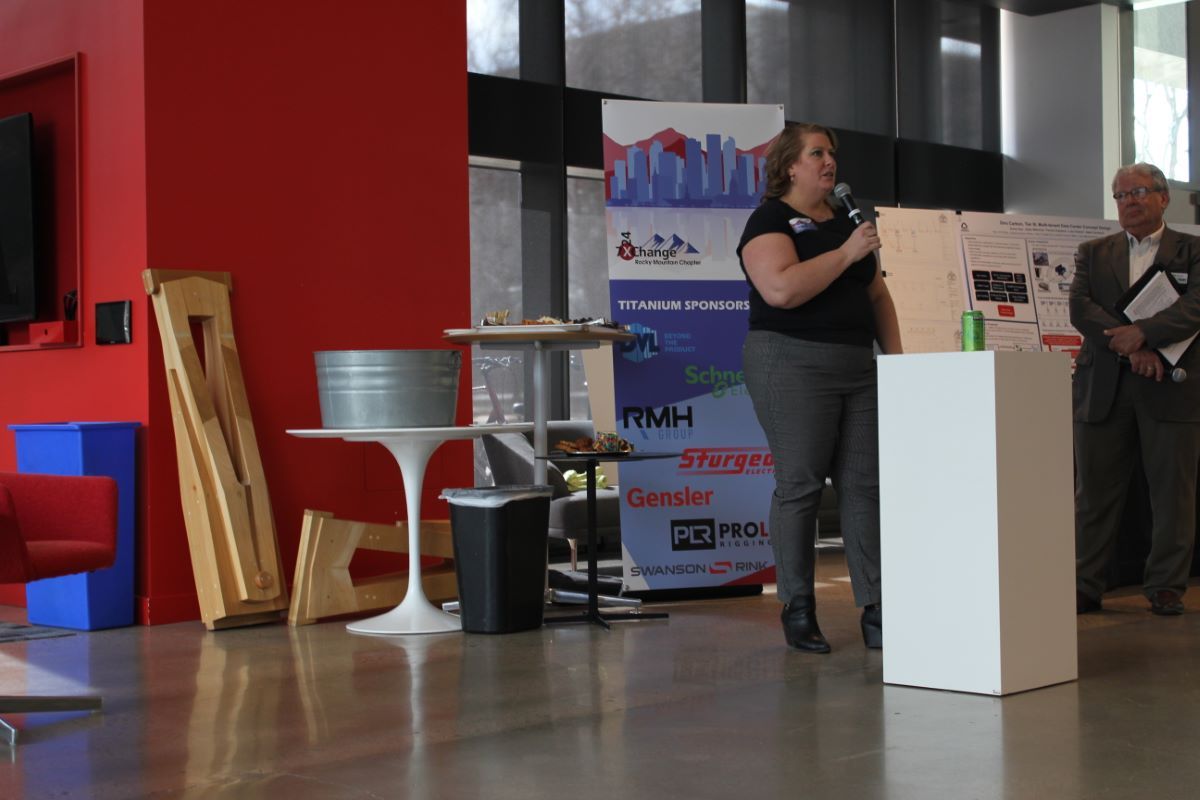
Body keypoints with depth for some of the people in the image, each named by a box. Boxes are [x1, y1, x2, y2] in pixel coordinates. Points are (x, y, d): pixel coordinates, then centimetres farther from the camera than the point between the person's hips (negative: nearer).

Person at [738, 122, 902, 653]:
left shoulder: (845, 222, 18)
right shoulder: (770, 220, -4)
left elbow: (876, 295, 23)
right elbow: (781, 289, -21)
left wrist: (894, 353, 12)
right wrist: (846, 253, -16)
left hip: (857, 368, 7)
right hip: (792, 365, -7)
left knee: (866, 484, 2)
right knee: (799, 485, -3)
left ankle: (876, 611, 5)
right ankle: (797, 611, 7)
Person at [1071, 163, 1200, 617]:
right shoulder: (1094, 253, 13)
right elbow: (1080, 308, -3)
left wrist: (1143, 333, -23)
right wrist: (1129, 349, -16)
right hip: (1103, 387, 2)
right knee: (1095, 490, 4)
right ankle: (1085, 586, 10)